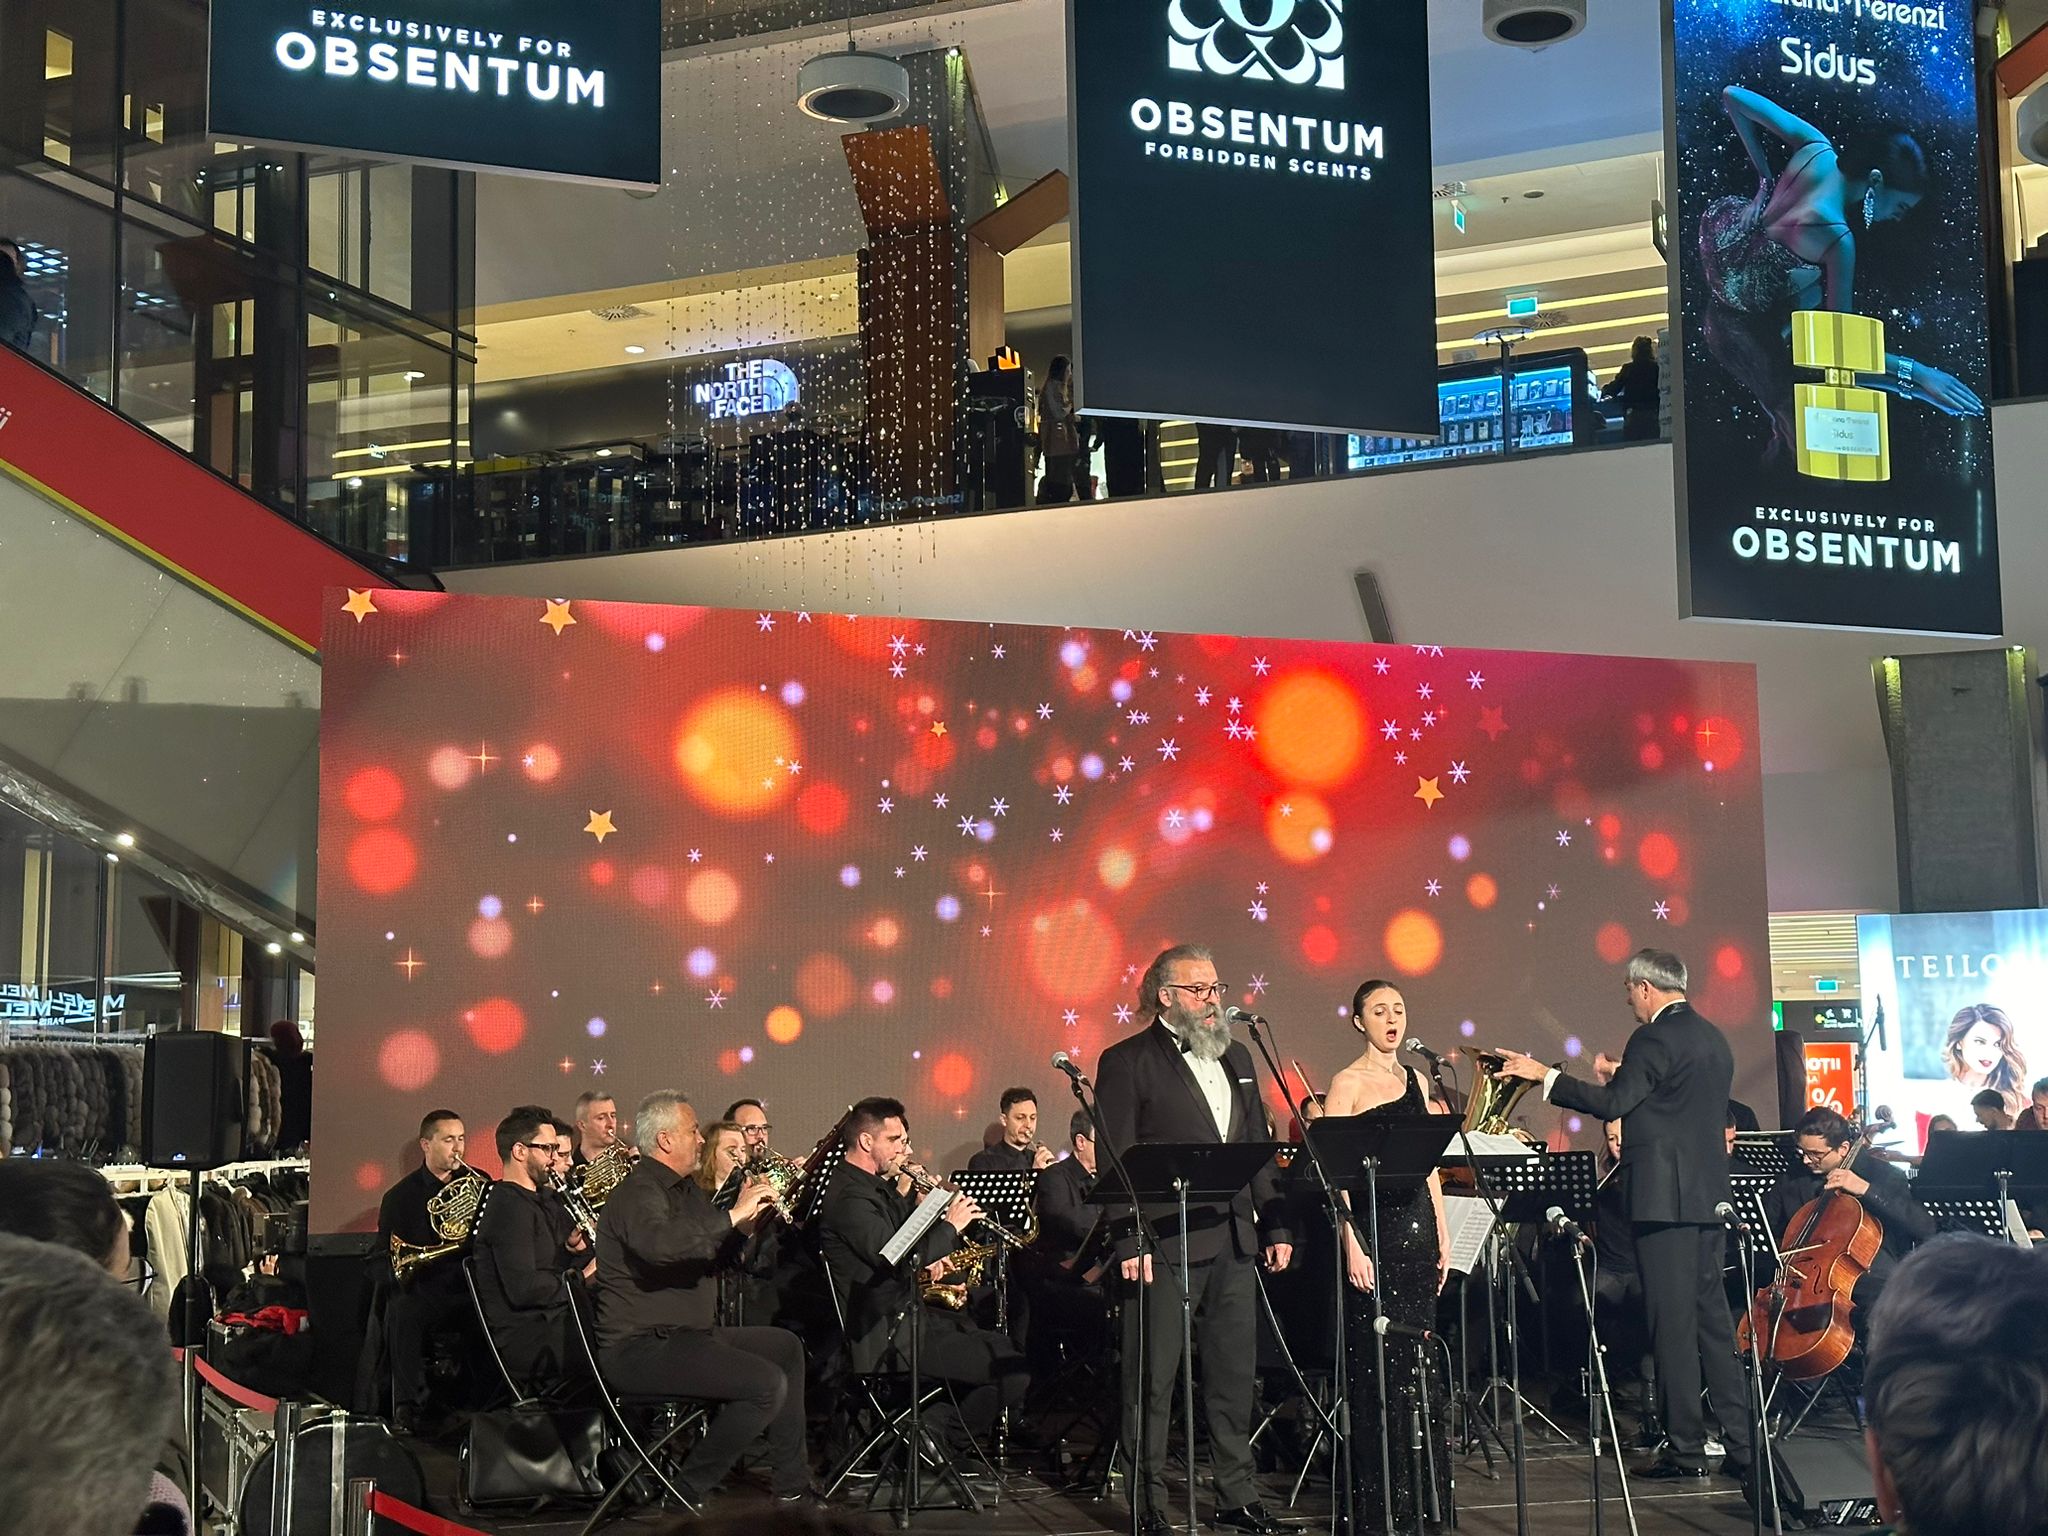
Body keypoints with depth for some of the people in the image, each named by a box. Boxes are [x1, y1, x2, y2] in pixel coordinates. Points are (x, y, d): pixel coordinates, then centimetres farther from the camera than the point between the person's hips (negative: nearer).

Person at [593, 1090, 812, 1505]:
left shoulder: (685, 1189, 17)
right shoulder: (638, 1194, -17)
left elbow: (712, 1257, 23)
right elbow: (660, 1245, -39)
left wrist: (744, 1225, 4)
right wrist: (731, 1216, -30)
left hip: (688, 1333, 11)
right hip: (641, 1347, -11)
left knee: (786, 1346, 20)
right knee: (767, 1384, -24)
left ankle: (791, 1485, 24)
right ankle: (688, 1491, -10)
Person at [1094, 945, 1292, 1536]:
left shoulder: (1237, 1058, 16)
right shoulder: (1127, 1062, -4)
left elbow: (1258, 1149, 18)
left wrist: (1275, 1226, 11)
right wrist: (1129, 1242, -15)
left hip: (1235, 1243, 6)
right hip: (1166, 1245, -6)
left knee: (1235, 1375, 11)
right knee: (1153, 1381, 0)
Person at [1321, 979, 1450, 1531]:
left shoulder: (1415, 1080, 14)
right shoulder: (1348, 1083, -5)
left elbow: (1430, 1165, 17)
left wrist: (1442, 1236, 10)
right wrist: (1352, 1246, -18)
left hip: (1418, 1226, 6)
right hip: (1373, 1223, -6)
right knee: (1376, 1363, -3)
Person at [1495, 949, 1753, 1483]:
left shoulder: (1654, 1039, -12)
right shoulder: (1714, 1039, 16)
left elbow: (1612, 1103, -17)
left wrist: (1545, 1076, -9)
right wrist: (1627, 1077, 31)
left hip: (1665, 1197, -9)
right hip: (1709, 1196, 9)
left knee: (1672, 1323, -3)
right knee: (1712, 1320, 11)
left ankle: (1687, 1449, 0)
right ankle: (1742, 1444, 11)